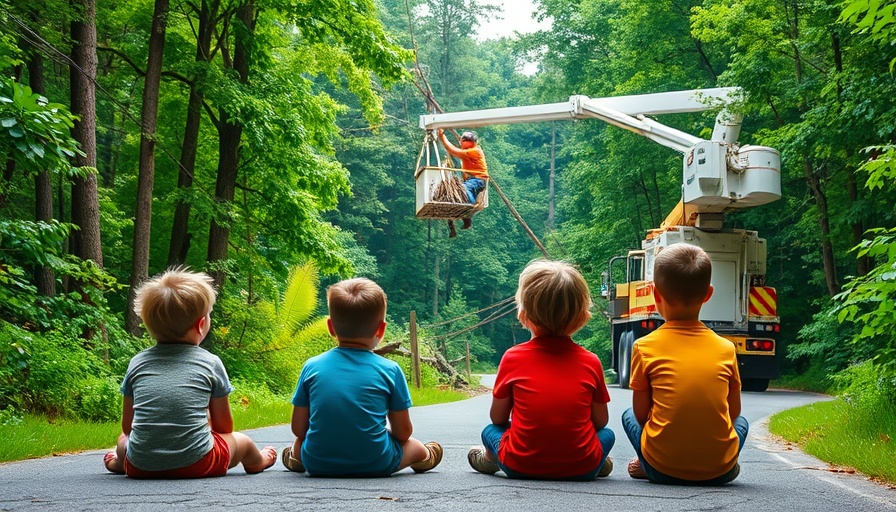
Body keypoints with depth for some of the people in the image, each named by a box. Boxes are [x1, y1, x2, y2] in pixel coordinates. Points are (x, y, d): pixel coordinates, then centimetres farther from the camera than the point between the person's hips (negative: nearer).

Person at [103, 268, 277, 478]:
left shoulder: (137, 362, 4)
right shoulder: (210, 363, -1)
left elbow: (127, 426, 13)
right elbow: (225, 427, 8)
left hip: (140, 467, 2)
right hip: (196, 465, -2)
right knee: (242, 441, 28)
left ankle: (119, 463, 63)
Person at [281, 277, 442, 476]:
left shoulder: (312, 367, -3)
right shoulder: (390, 370, -6)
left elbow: (298, 428, 2)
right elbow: (403, 432, -1)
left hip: (318, 465, 2)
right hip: (376, 465, -1)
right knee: (416, 446, 30)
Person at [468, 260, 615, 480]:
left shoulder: (513, 358, -5)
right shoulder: (590, 362, -4)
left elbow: (497, 418, 5)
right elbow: (601, 421, 6)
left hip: (520, 466, 0)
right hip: (582, 468, 0)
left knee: (490, 430, 29)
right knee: (607, 434, 30)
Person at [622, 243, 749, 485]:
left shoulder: (644, 348, -6)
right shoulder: (726, 348, 0)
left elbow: (641, 413, 0)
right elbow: (733, 412, 9)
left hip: (663, 469, -1)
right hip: (719, 470, 1)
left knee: (628, 415, 28)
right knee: (741, 422, 33)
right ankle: (727, 466, 14)